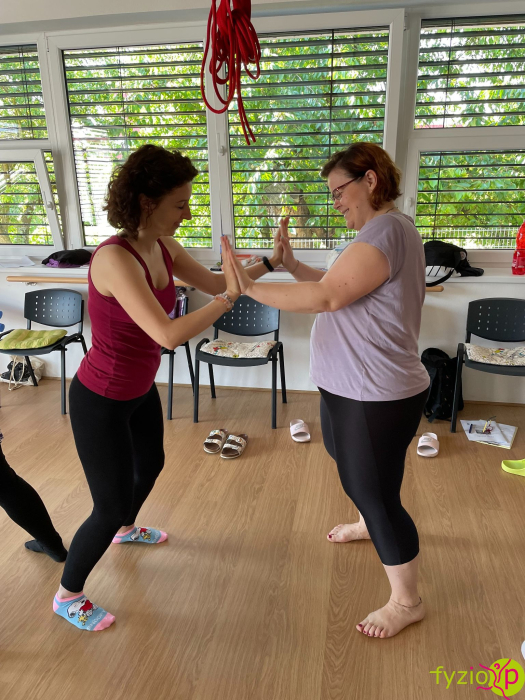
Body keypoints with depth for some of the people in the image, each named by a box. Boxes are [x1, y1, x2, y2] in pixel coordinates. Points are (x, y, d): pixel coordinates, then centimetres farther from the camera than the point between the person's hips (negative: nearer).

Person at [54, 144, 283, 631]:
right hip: (100, 402, -9)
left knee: (150, 466, 30)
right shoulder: (114, 258, -32)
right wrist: (230, 297, -33)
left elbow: (212, 283, 7)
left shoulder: (164, 249, -6)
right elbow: (169, 335, -40)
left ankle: (126, 530, 63)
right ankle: (67, 596, 33)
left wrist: (268, 263, -3)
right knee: (110, 506, 4)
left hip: (140, 390, 9)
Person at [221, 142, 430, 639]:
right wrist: (291, 264, 0)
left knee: (376, 493, 3)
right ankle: (368, 523, 58)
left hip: (376, 396, -11)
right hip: (352, 388, 11)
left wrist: (250, 287, -25)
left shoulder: (386, 230, -22)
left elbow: (326, 297, -29)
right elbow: (338, 286, 11)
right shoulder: (381, 230, 12)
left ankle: (406, 602, 24)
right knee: (352, 467, 30)